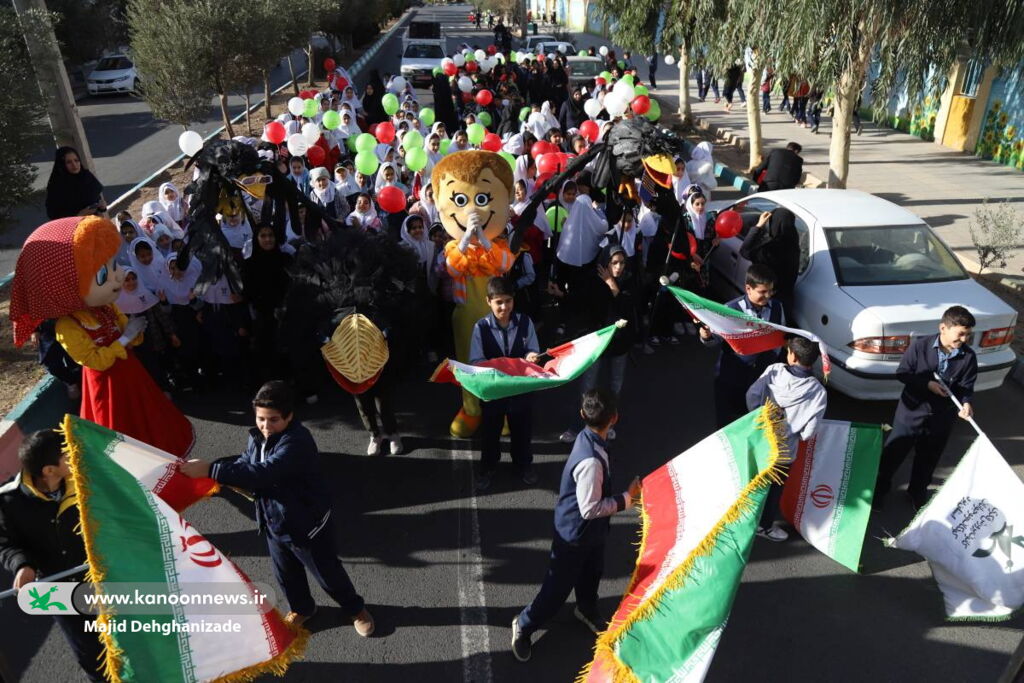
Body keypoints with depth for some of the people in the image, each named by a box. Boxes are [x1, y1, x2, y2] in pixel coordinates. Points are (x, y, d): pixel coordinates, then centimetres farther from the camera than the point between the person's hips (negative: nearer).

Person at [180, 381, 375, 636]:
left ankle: (356, 609, 40)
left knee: (327, 573, 13)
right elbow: (246, 462, 9)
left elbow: (262, 473, -44)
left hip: (307, 524, -7)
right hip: (274, 523, 7)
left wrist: (211, 470, -45)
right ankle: (301, 608, 55)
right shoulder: (257, 436, -6)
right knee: (286, 574, 26)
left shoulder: (297, 441, -34)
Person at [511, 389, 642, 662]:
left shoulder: (589, 437, -10)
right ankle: (524, 625, 32)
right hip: (575, 532, -9)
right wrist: (626, 498, -23)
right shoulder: (591, 461, -39)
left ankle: (587, 609, 58)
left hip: (591, 529, 9)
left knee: (591, 572, 30)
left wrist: (621, 496, 9)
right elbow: (590, 509, -30)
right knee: (559, 585, 10)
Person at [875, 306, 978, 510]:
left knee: (928, 457, 20)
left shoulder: (969, 357, -9)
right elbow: (902, 373, -10)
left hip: (941, 417, 2)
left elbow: (966, 386, -4)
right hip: (912, 411, -2)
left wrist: (966, 403, -25)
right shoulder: (920, 345, -16)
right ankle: (880, 487, 30)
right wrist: (928, 384, -22)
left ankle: (918, 491, 42)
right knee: (894, 451, 9)